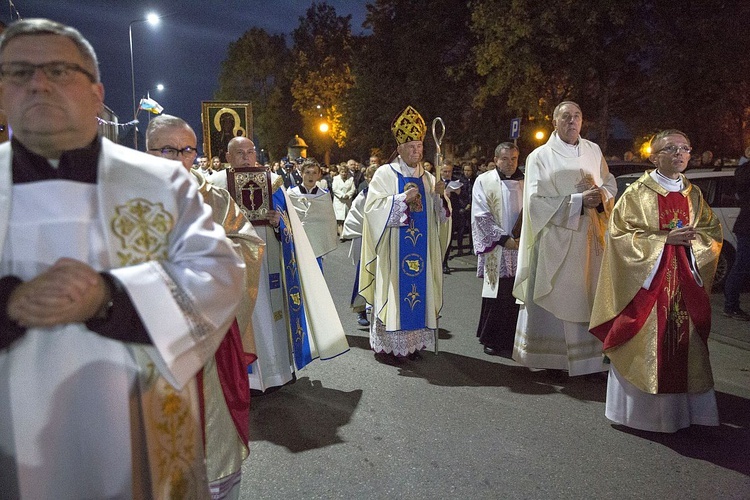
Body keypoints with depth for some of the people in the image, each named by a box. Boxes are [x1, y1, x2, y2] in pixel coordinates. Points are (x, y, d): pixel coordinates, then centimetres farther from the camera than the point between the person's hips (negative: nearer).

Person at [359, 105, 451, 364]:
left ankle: (411, 342, 20)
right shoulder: (385, 174, -2)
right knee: (393, 292, -2)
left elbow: (439, 215, 10)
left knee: (418, 289, 8)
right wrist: (403, 198, -21)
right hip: (394, 250, -5)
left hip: (422, 251, 5)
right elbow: (373, 208, -13)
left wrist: (439, 196, -9)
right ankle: (385, 345, 9)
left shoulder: (428, 178, 12)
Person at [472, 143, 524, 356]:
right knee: (496, 295, -1)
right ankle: (491, 339, 11)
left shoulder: (525, 183, 12)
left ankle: (512, 339, 16)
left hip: (521, 249, 4)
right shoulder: (484, 181, 1)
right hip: (496, 250, -3)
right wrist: (504, 238, -13)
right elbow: (482, 216, -7)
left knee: (517, 295, 4)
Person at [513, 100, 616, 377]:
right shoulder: (540, 156, -2)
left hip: (589, 238, 4)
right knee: (553, 298, -1)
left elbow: (610, 182, 19)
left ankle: (586, 358, 13)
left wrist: (602, 195, -5)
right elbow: (537, 200, -10)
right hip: (555, 239, -4)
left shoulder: (593, 151, 13)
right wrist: (578, 201, -16)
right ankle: (551, 358, 9)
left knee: (585, 296, 4)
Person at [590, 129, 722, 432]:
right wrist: (663, 239, -17)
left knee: (683, 343, 5)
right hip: (647, 281, -4)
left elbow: (713, 234, 12)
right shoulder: (637, 194, -3)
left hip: (685, 283, 5)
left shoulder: (694, 195, 12)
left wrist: (691, 239, -9)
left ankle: (679, 406, 19)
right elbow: (619, 235, -10)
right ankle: (640, 409, 12)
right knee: (645, 345, -2)